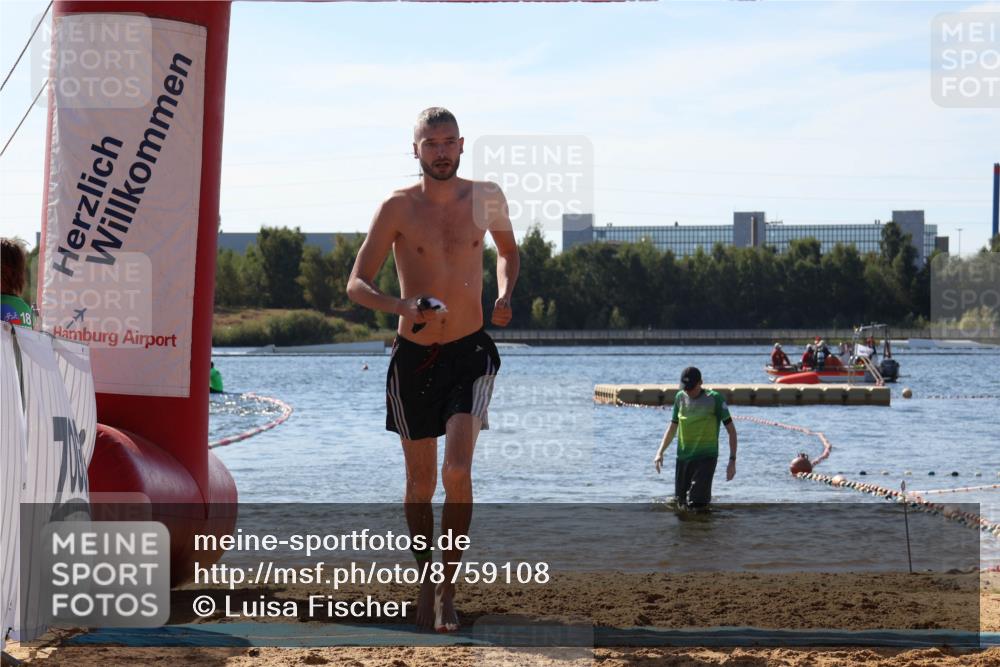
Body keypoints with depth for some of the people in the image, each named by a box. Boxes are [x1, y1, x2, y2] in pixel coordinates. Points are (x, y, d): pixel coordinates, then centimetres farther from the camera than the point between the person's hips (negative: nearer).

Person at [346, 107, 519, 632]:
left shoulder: (485, 198, 1)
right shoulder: (399, 207, -7)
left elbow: (507, 249, 22)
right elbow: (357, 284, -8)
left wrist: (504, 294, 1)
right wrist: (401, 306, -28)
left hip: (470, 353, 0)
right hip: (414, 356, 0)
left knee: (457, 471, -17)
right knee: (420, 481, 9)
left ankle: (448, 587, -6)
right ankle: (427, 580, 28)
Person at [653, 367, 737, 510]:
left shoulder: (714, 399, -7)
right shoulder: (680, 397, 8)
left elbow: (731, 430, -5)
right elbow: (673, 427, 19)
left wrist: (732, 460, -11)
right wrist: (660, 452, 8)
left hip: (706, 457, -6)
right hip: (683, 457, 6)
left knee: (697, 504, -16)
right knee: (681, 501, 8)